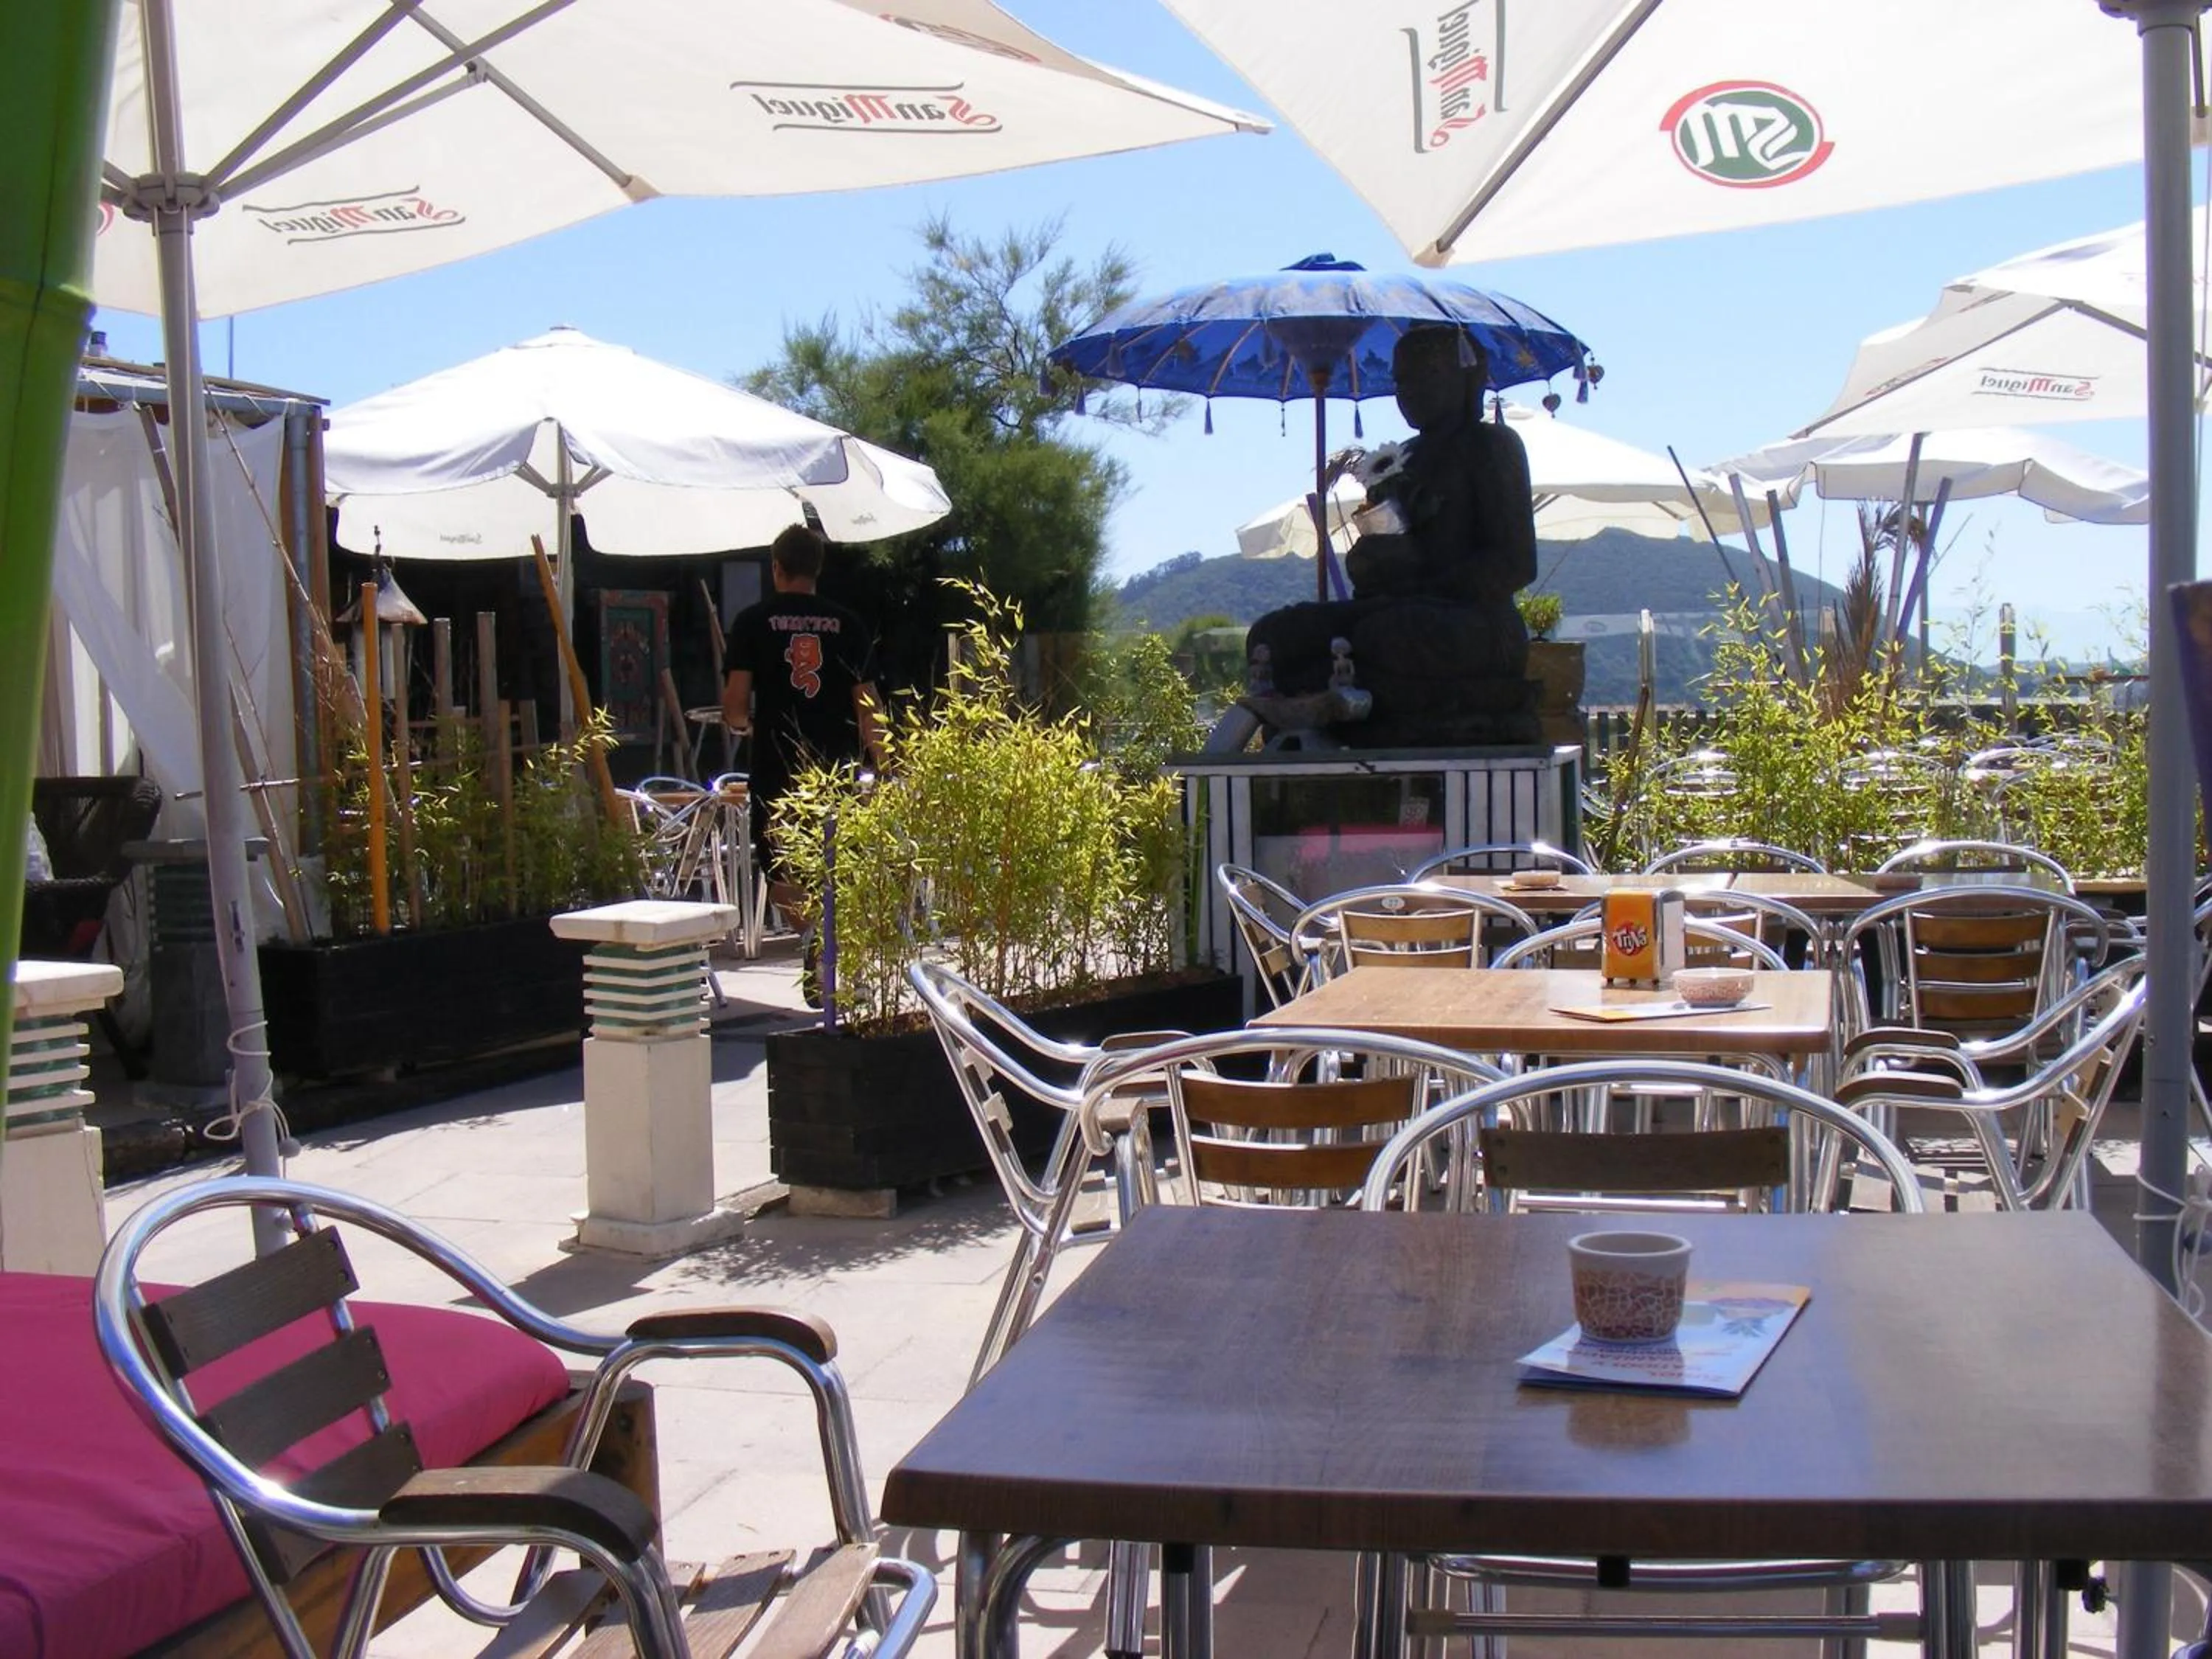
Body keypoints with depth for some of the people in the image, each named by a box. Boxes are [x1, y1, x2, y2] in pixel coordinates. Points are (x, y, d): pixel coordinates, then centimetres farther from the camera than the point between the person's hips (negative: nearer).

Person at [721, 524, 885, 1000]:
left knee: (777, 868, 9)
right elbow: (867, 707, 3)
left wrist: (746, 723, 18)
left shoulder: (754, 621, -1)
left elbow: (734, 707, -4)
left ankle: (812, 927, -21)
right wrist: (880, 766, 13)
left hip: (777, 769, -2)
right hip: (837, 768, 2)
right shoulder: (849, 624, 4)